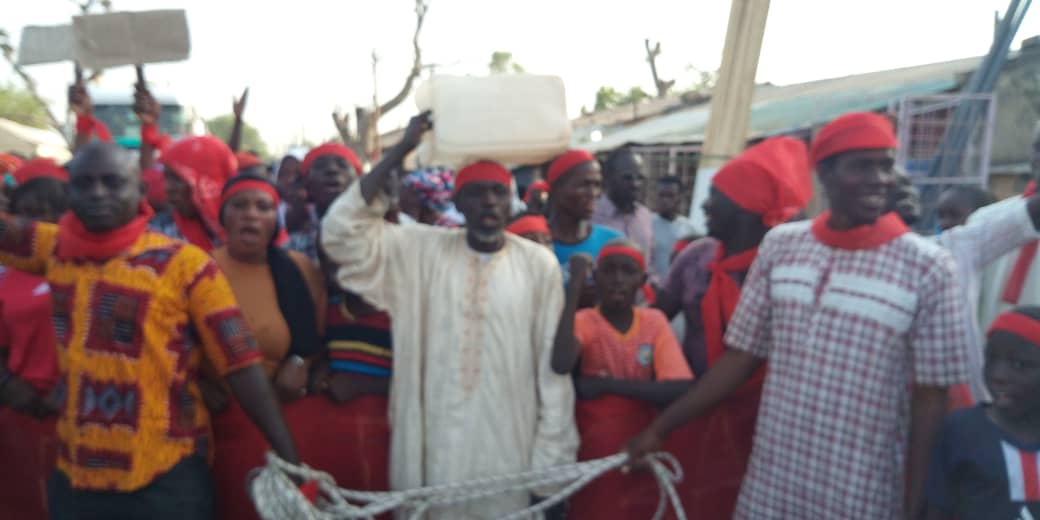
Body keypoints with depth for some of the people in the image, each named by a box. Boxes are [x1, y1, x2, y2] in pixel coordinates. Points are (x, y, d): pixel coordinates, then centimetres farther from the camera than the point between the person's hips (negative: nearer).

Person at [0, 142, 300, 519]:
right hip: (73, 472, 5)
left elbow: (240, 363, -14)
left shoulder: (185, 263, -12)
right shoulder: (55, 248, 4)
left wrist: (290, 459, -16)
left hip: (166, 477, -5)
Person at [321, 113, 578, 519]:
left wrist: (552, 460, -3)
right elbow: (342, 231, -8)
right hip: (435, 447, 1)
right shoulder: (423, 250, 0)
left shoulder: (538, 264, -4)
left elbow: (554, 368, -3)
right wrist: (401, 150, -11)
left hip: (509, 448, -1)